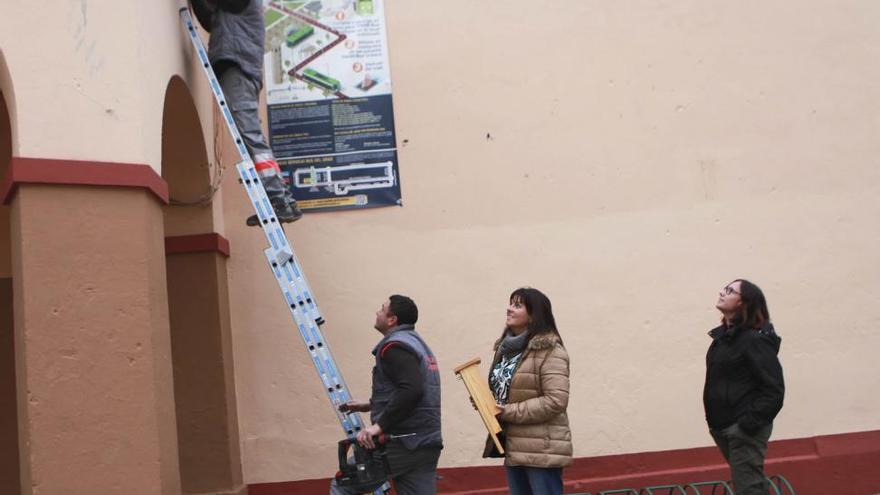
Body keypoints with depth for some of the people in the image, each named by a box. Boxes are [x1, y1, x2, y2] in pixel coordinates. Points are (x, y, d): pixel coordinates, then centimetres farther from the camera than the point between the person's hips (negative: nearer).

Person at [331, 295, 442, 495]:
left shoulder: (394, 345, -11)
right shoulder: (416, 343, 19)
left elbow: (411, 390, -26)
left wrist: (380, 425, -25)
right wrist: (371, 404, 32)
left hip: (402, 443, -9)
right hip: (426, 444, 9)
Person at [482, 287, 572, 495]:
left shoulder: (549, 350, -13)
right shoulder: (506, 347, 13)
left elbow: (556, 401, -21)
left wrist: (508, 412, -19)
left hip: (542, 450, -9)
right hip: (513, 447, 9)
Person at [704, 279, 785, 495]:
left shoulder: (754, 339, -15)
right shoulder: (724, 335, 11)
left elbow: (774, 389, -19)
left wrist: (752, 421, -22)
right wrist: (716, 423, 11)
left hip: (745, 428, -9)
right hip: (724, 426, 9)